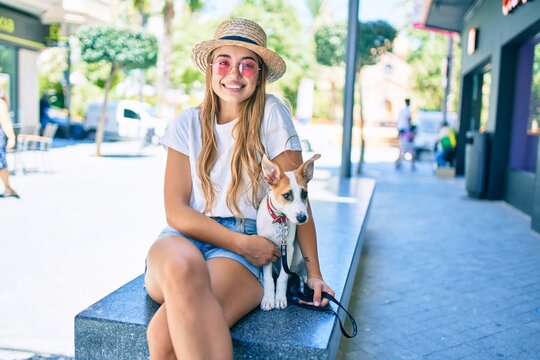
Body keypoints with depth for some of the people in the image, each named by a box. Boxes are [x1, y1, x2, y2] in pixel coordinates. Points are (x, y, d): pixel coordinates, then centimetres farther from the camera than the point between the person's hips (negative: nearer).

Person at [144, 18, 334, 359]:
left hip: (244, 250, -2)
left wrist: (314, 273, -2)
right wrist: (241, 242, -12)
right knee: (181, 265, -37)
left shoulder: (270, 113, 1)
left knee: (166, 332, -32)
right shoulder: (188, 124, 8)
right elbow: (176, 211, 1)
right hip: (185, 237, 3)